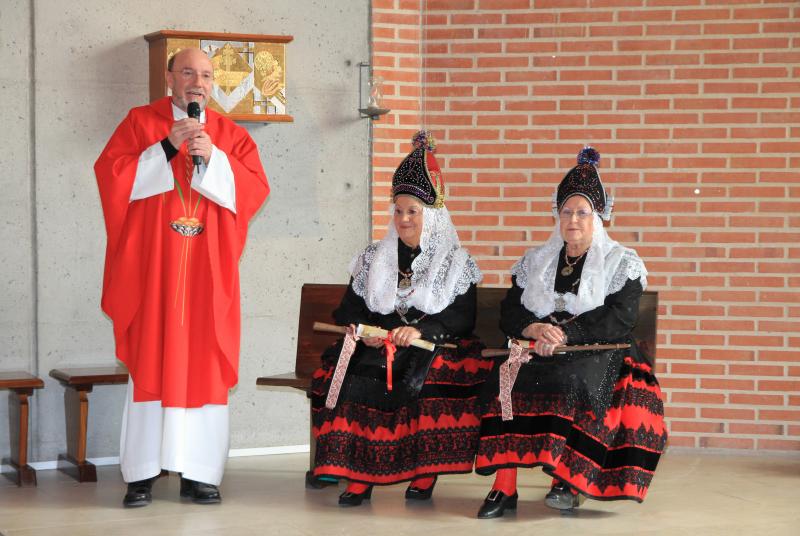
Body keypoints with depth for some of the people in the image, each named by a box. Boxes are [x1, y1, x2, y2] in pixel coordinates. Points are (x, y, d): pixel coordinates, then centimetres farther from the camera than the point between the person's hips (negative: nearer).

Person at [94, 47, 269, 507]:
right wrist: (166, 147, -14)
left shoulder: (231, 135, 12)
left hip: (207, 270, 2)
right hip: (152, 266, -2)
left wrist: (213, 158, -13)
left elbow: (256, 189, 1)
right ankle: (143, 472, 0)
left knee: (203, 365, -1)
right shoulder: (140, 123, 7)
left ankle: (199, 471, 3)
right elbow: (110, 173, -6)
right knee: (150, 363, -4)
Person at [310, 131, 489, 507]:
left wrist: (422, 330, -18)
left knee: (423, 380, -36)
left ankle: (425, 473, -25)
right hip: (377, 348, 2)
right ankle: (358, 475, -28)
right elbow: (349, 309, 14)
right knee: (353, 377, -29)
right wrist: (363, 331, -9)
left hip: (432, 349, -2)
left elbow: (462, 318, -1)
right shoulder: (373, 259, 18)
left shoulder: (455, 263, 9)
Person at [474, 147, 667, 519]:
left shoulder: (623, 263, 6)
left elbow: (617, 320, -8)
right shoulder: (534, 261, 18)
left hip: (598, 353, -3)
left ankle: (569, 480, -28)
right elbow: (509, 313, 10)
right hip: (539, 348, 3)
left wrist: (564, 333, -19)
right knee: (507, 374, -28)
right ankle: (504, 485, -30)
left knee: (575, 377, -37)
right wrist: (534, 328, -13)